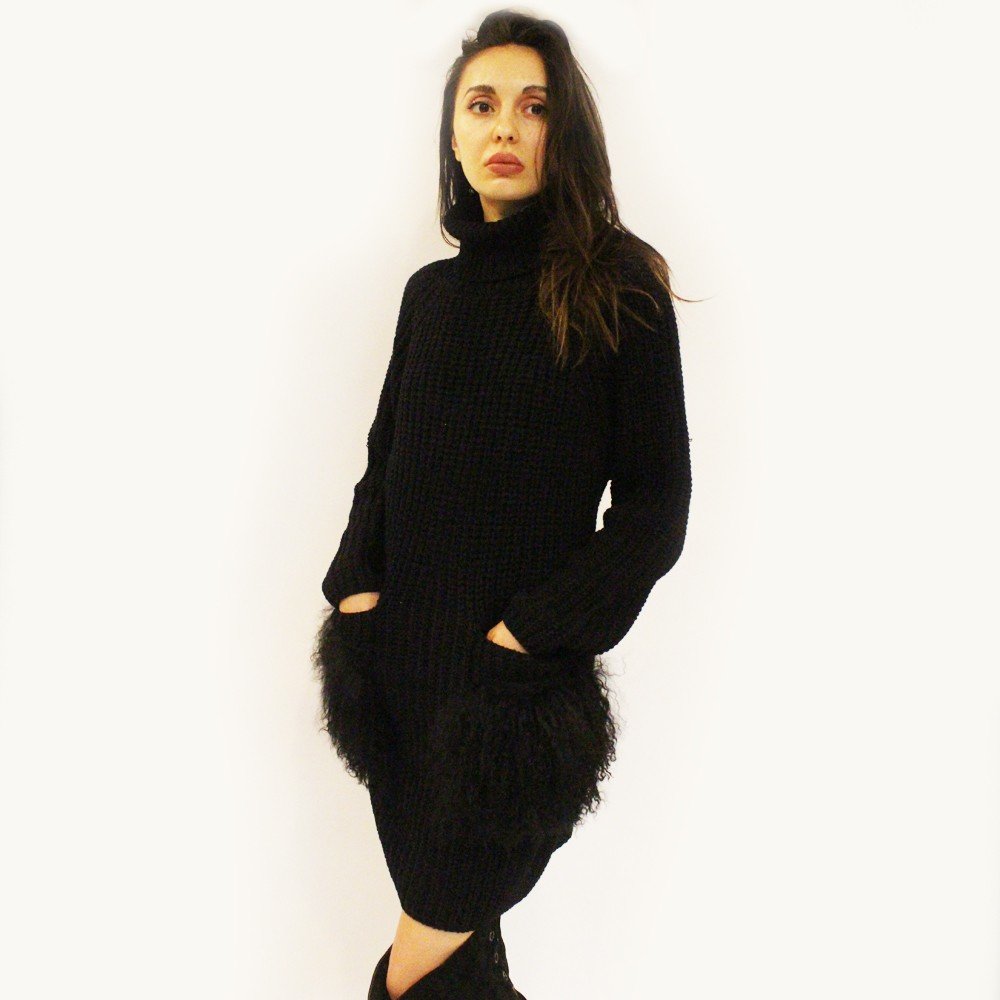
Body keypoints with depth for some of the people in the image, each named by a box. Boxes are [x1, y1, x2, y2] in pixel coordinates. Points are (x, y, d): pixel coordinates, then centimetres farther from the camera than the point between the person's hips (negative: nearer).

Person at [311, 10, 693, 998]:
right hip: (402, 654, 5)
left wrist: (533, 629, -16)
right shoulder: (431, 290, 9)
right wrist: (356, 583, -2)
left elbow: (657, 502, -8)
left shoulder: (617, 285, -6)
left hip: (518, 684, -4)